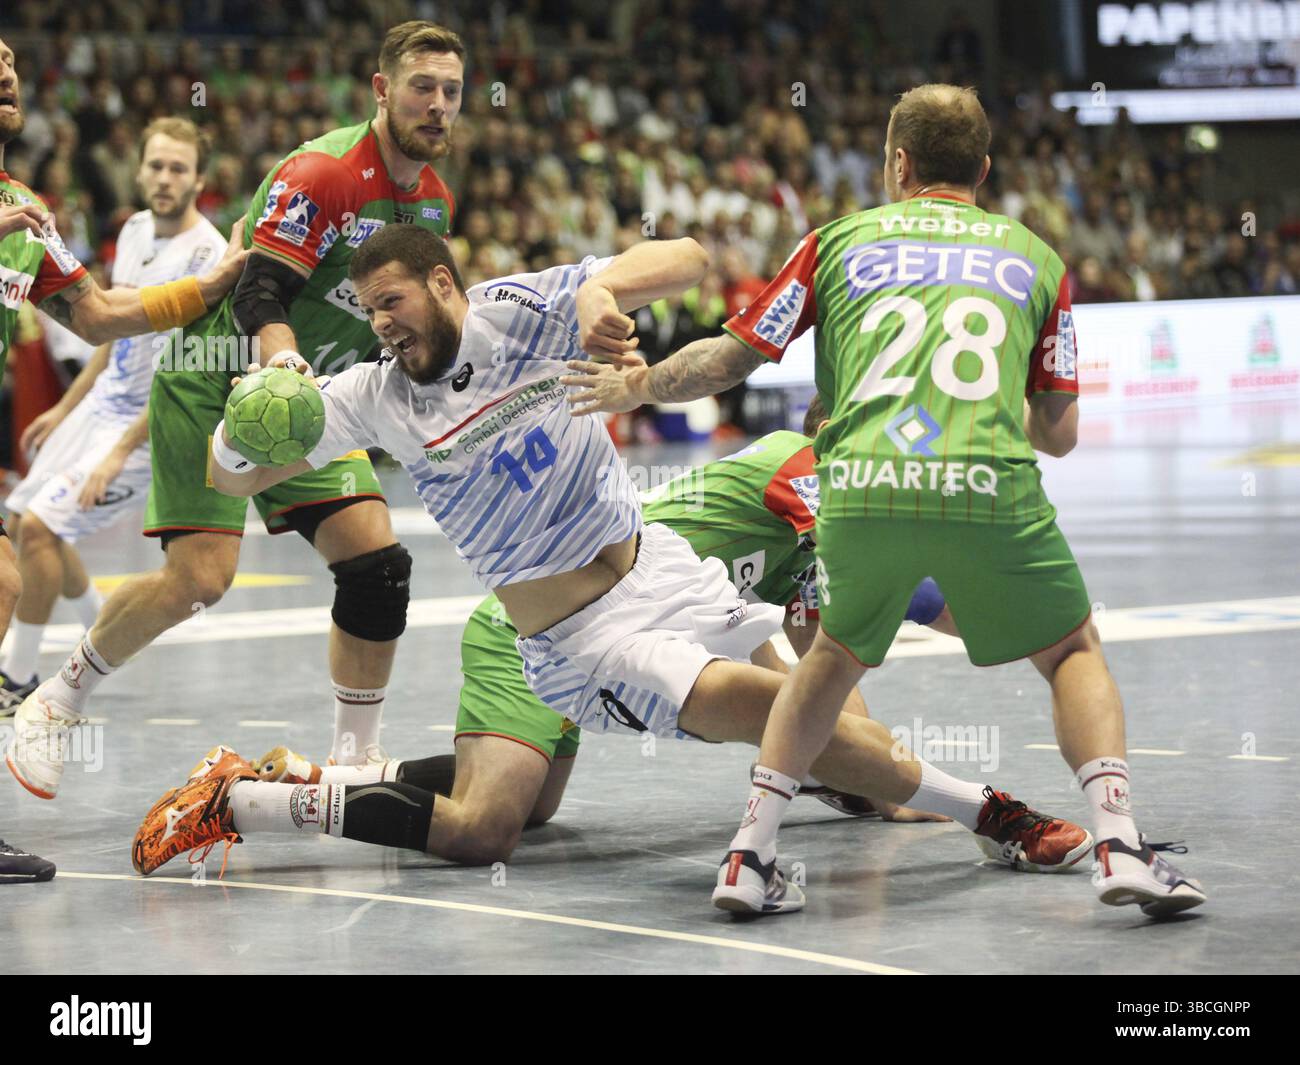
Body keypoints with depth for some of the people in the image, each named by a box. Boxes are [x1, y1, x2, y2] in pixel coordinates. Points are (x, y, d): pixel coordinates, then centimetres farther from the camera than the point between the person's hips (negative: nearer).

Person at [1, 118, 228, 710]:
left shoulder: (205, 255, -21)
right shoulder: (135, 230, 5)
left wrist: (120, 452, -26)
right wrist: (64, 409, 21)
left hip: (149, 422, -9)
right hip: (103, 399, 9)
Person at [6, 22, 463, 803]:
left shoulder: (434, 202, 5)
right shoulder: (320, 173, -21)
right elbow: (260, 299, -27)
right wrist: (290, 380, -44)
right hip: (214, 381, -7)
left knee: (378, 560, -9)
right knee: (202, 577, -16)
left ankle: (353, 765, 1)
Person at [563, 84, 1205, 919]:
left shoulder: (841, 240, 21)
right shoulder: (1036, 257, 22)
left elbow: (727, 361, 22)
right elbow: (1060, 433, 23)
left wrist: (637, 387, 41)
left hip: (861, 489, 1)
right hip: (990, 489, -1)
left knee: (836, 658, 28)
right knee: (1075, 654, 19)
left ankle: (752, 854, 20)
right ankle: (1119, 844, -2)